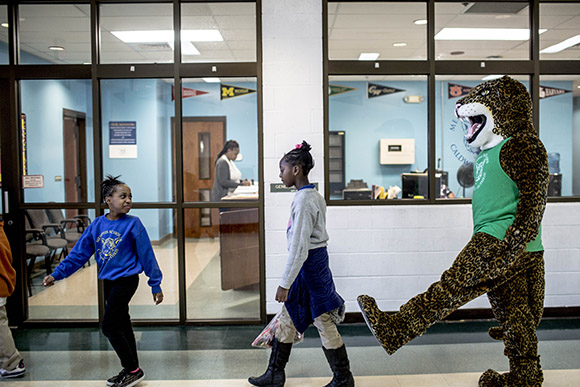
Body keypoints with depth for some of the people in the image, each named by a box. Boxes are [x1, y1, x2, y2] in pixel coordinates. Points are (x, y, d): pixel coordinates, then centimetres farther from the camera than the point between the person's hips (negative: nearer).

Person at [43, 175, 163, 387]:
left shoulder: (133, 224, -12)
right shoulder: (97, 224, 1)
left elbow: (146, 255, -8)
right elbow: (79, 253, 5)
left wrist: (156, 285, -4)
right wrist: (57, 274, 0)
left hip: (126, 280, -6)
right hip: (108, 282, 6)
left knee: (109, 326, -7)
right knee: (122, 325, 14)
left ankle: (133, 370, 8)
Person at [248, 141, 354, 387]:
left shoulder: (303, 200, -21)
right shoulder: (314, 196, 9)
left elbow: (299, 248, -24)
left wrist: (285, 283, -19)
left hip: (308, 265, -10)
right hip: (315, 261, 10)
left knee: (324, 325, 4)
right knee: (287, 318, 17)